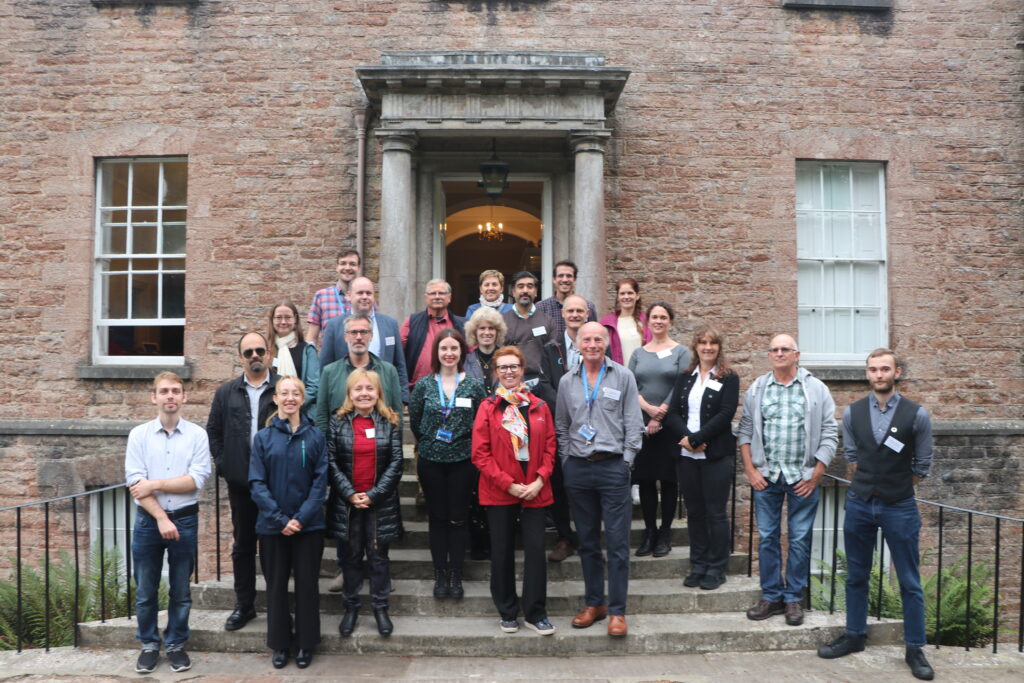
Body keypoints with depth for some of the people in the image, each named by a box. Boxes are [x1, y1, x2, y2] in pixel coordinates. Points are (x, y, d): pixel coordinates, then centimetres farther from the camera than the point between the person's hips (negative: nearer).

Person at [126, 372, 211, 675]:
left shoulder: (197, 434, -2)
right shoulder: (139, 435, 0)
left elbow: (197, 479, -11)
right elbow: (135, 482, -8)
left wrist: (155, 484, -13)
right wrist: (161, 518, -15)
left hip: (185, 520, 0)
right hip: (148, 520, 1)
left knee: (181, 591, 10)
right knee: (145, 591, 10)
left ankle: (176, 644, 25)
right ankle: (149, 644, 26)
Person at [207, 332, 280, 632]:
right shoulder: (226, 392, 9)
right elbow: (213, 431, 12)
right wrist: (222, 464, 2)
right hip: (240, 483, 3)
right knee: (243, 545, 12)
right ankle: (244, 605, 23)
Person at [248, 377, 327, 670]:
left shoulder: (316, 436, -1)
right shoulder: (263, 438, -1)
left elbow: (321, 480, -4)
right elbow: (257, 484, -5)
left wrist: (301, 518, -13)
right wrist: (280, 519, -13)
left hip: (309, 524, 0)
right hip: (273, 525, 0)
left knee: (307, 583, 7)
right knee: (276, 584, 10)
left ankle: (306, 644, 21)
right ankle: (279, 644, 24)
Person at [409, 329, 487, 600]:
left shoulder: (474, 385, -1)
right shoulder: (424, 384, -1)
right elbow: (414, 421, 8)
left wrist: (465, 438, 2)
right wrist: (430, 441, 9)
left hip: (462, 459, 0)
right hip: (430, 460, 1)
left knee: (458, 518, 4)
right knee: (437, 517, 8)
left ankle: (456, 575, 16)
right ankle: (440, 574, 19)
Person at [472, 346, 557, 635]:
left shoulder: (539, 406, 5)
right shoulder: (488, 408, -1)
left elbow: (550, 446, 6)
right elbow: (480, 453, -6)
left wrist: (540, 480, -8)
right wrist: (509, 484, -11)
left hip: (534, 491, 1)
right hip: (499, 492, -1)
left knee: (536, 550, 0)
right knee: (502, 552, 8)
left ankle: (536, 613, 13)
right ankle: (508, 613, 23)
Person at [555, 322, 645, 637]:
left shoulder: (623, 377, 1)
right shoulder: (567, 382, 9)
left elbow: (633, 424, 0)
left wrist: (626, 461, -5)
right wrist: (566, 461, 7)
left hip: (613, 466, -3)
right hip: (578, 468, 3)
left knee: (617, 543, -2)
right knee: (587, 542, 11)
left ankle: (617, 611, 6)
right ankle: (594, 603, 24)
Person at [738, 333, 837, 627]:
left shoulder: (816, 389, 0)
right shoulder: (756, 389, 7)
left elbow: (829, 434, -1)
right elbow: (745, 431, 8)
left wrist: (815, 476, -6)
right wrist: (750, 470, 0)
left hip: (802, 477, -2)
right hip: (766, 476, 2)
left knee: (800, 539, 4)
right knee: (767, 537, 7)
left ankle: (794, 598, 16)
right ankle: (771, 595, 19)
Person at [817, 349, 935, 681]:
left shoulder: (916, 415, -8)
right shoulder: (852, 413, -1)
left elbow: (922, 464, 2)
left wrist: (897, 489, 7)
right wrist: (869, 484, 11)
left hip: (900, 507, -3)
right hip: (859, 504, 3)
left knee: (910, 582, 5)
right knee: (856, 576, 14)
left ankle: (915, 649, 16)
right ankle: (854, 636, 29)